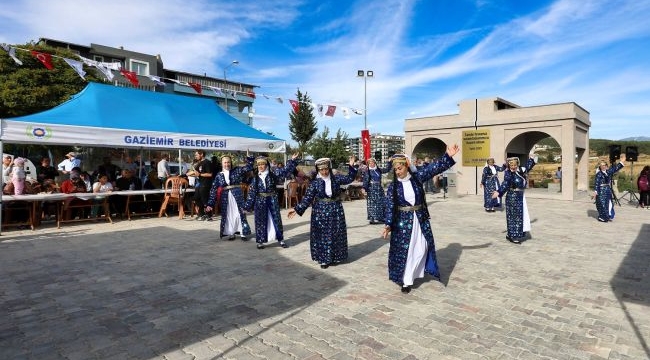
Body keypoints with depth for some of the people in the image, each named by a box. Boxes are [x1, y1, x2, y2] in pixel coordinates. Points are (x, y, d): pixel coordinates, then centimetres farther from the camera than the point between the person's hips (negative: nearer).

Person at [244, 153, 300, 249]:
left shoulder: (272, 174, 0)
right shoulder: (255, 178, 1)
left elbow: (285, 171, -1)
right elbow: (251, 192, 3)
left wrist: (292, 160, -8)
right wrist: (248, 205, 1)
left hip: (272, 200, 0)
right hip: (260, 201, 0)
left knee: (276, 219, 6)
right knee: (260, 221, 5)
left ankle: (281, 239, 17)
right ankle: (260, 241, 15)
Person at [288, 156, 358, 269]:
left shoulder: (336, 178, -1)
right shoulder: (315, 182, -7)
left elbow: (349, 178, 4)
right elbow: (307, 198, -8)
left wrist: (351, 166, -9)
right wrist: (297, 209, -15)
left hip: (336, 210, 2)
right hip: (321, 211, -2)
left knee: (337, 234, 10)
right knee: (322, 236, 2)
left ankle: (336, 256, 26)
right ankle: (324, 259, 13)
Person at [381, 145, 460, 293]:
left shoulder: (417, 177, -3)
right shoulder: (392, 186, -7)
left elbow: (433, 168, -8)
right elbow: (390, 206, -9)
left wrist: (448, 156, -18)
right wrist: (388, 224, -17)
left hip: (420, 218, 3)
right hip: (402, 221, -2)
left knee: (421, 248, 10)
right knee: (404, 250, 2)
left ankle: (412, 274, 31)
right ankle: (406, 281, 13)